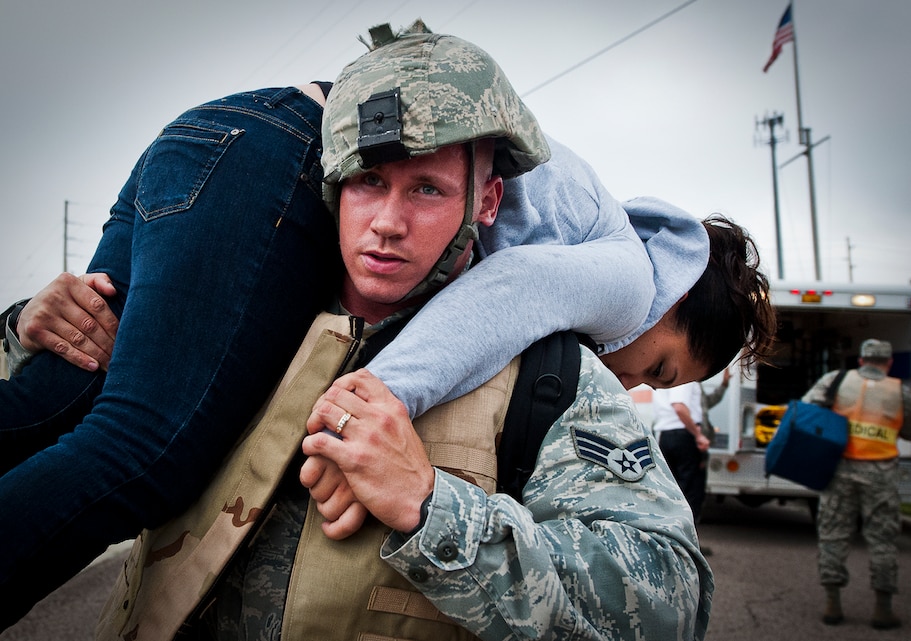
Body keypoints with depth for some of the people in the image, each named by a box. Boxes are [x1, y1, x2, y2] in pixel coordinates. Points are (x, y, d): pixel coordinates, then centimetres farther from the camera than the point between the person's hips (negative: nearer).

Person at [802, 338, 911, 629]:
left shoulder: (836, 379, 2)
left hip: (841, 468, 1)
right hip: (880, 473, -1)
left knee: (834, 534, 9)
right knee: (882, 539, 10)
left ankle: (832, 604, 13)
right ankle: (883, 609, 17)